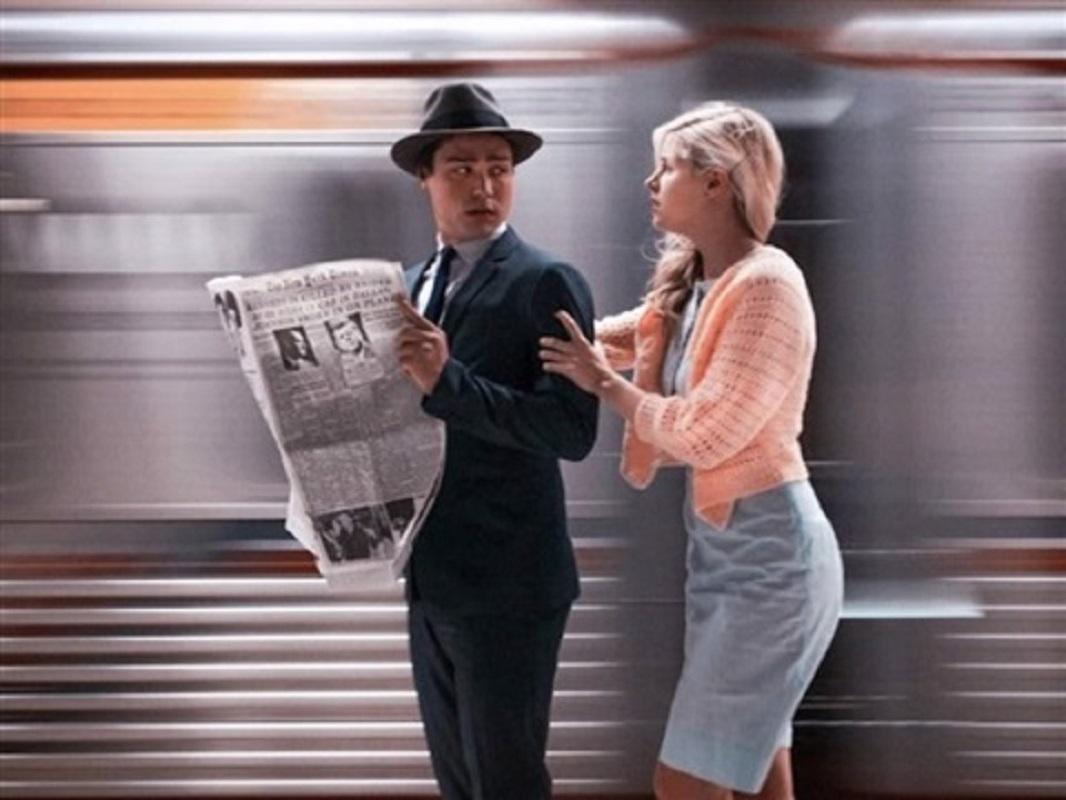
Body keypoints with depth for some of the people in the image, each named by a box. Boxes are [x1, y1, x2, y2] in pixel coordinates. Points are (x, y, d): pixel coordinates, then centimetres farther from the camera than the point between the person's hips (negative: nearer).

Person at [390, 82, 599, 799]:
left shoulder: (546, 282, -11)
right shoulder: (418, 282, 12)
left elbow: (573, 431, -20)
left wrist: (446, 379, -27)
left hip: (507, 584, -7)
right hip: (431, 580, 7)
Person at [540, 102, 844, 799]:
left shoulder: (767, 285, -20)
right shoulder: (686, 284, 8)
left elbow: (704, 432, -23)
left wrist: (604, 382, -12)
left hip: (769, 550, -9)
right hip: (717, 542, 9)